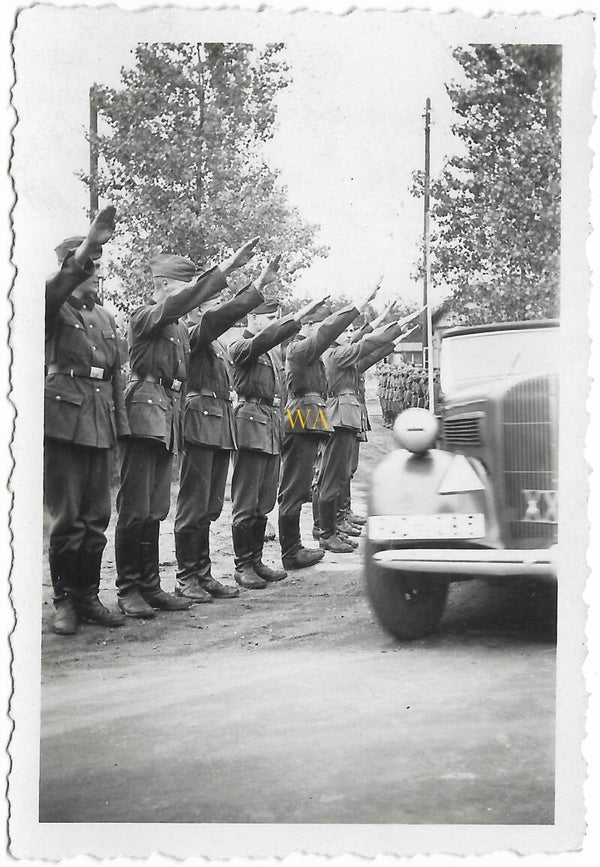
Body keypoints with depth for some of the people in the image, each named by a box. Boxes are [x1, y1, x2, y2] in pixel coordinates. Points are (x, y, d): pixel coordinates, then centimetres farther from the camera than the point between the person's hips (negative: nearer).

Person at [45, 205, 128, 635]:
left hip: (101, 426, 5)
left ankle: (88, 597, 17)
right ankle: (65, 600, 8)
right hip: (65, 420, -5)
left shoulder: (106, 318, 19)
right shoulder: (55, 309, 1)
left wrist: (121, 425, 12)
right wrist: (86, 249, -35)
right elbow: (52, 289, -24)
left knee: (97, 518, 7)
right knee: (68, 518, -3)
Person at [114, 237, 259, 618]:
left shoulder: (181, 328, 21)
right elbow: (185, 301, -21)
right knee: (136, 510, -5)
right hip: (146, 414, -8)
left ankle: (150, 585, 14)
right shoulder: (146, 316, -6)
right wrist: (226, 268, -25)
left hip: (169, 419, 8)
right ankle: (128, 589, 0)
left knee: (155, 511, 10)